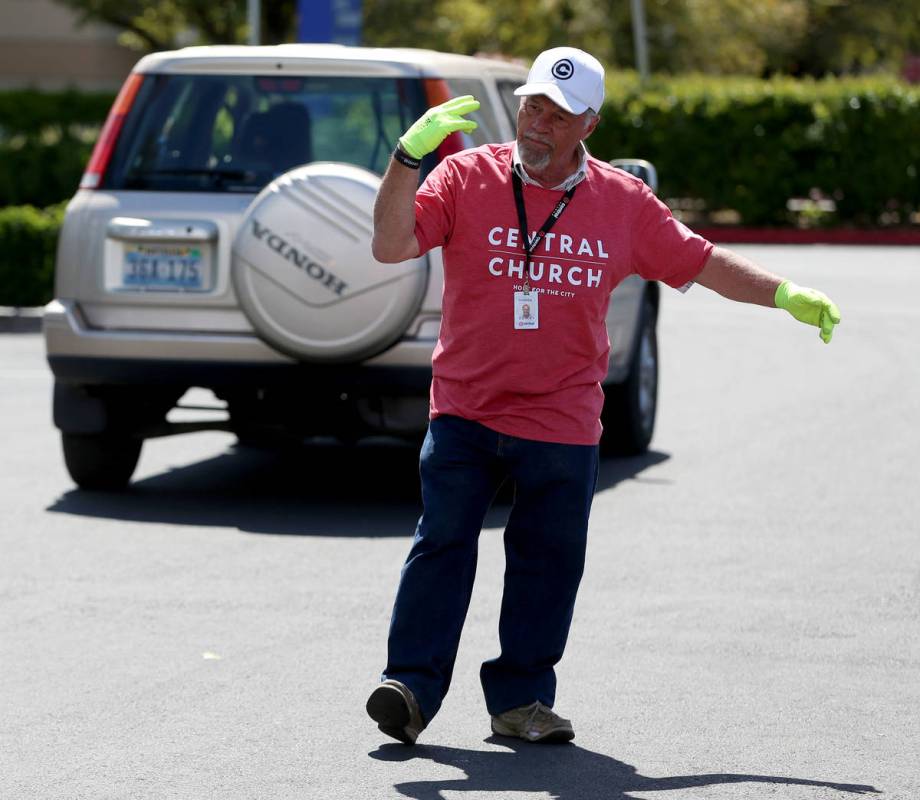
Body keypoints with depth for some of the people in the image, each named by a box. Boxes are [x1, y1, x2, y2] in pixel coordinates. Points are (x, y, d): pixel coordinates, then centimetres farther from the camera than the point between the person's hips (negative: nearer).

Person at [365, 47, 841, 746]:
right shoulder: (467, 177, -2)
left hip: (562, 423, 2)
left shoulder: (622, 202, 4)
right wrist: (410, 156, -23)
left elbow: (701, 261, 12)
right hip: (464, 412, -2)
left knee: (549, 563, 3)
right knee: (443, 545, -6)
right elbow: (392, 246, -10)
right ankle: (411, 687, -2)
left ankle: (521, 698, 13)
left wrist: (785, 295, 4)